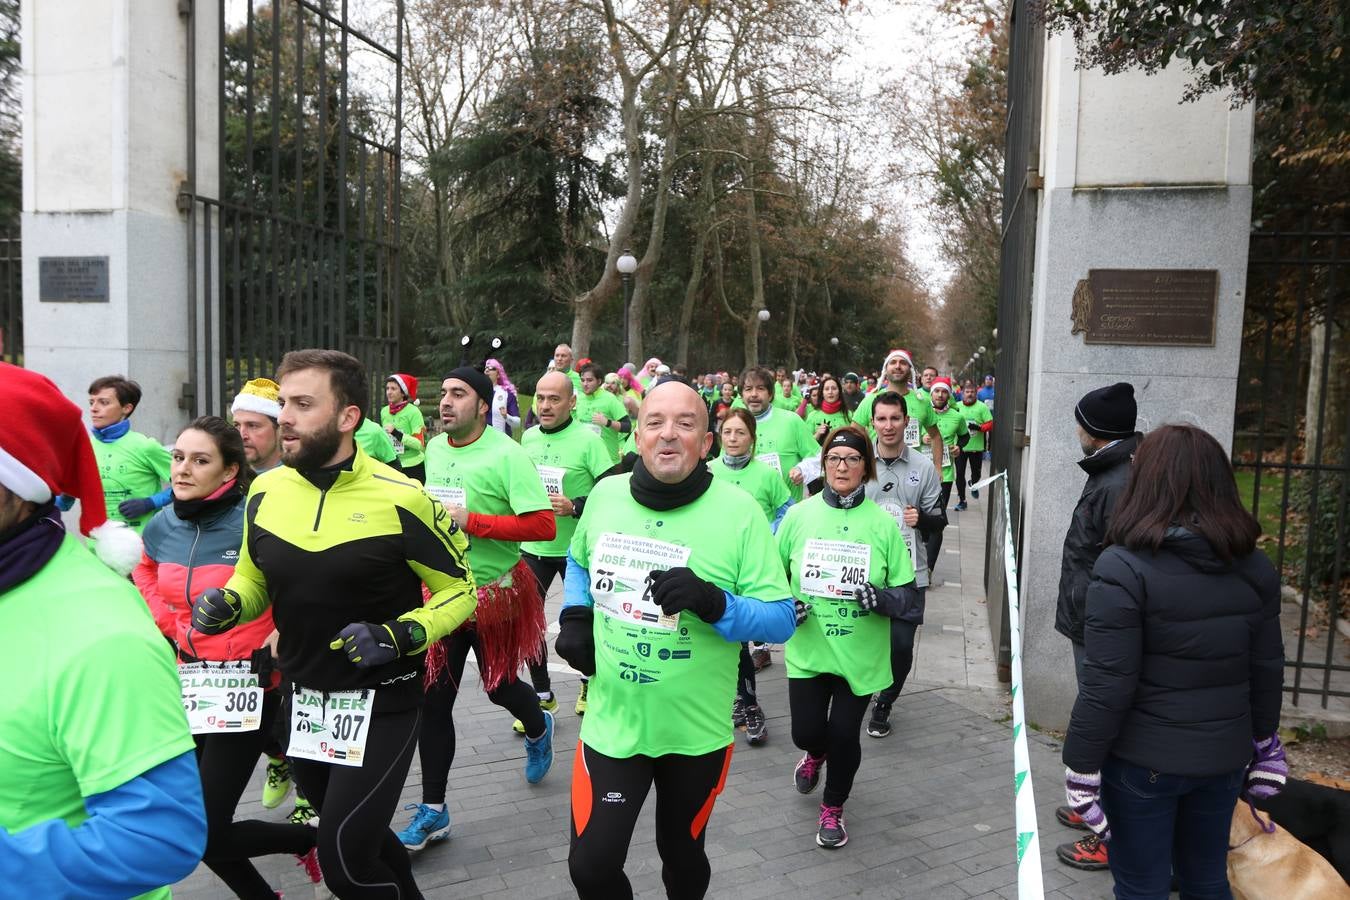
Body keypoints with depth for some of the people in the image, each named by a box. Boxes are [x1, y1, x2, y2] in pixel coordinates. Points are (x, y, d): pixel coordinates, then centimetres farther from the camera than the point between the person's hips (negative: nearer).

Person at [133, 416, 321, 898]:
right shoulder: (162, 525, -1)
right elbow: (146, 569, 21)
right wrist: (170, 626, 10)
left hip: (248, 687, -6)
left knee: (207, 835, -5)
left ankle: (315, 840, 21)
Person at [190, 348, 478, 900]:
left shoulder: (400, 500, -19)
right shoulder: (266, 491, -4)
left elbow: (458, 591, -9)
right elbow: (253, 581, 13)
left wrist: (399, 636, -24)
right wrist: (226, 604, -9)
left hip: (380, 703, -5)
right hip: (303, 698, 6)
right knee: (357, 838, 22)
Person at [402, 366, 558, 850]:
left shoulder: (506, 455, -18)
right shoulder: (434, 448, 3)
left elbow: (544, 524, -25)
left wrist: (469, 521, -27)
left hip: (495, 592, -5)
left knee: (499, 685, 14)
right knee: (433, 697, 4)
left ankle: (539, 727, 50)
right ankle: (433, 810, 17)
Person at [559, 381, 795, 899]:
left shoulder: (739, 511, -15)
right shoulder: (605, 494, -4)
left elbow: (781, 619, -13)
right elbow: (579, 561, 18)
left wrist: (714, 603, -30)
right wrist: (574, 616, 1)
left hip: (696, 729, -2)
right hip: (612, 721, 2)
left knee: (682, 856, 21)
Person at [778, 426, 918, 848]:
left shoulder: (883, 523, -6)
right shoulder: (799, 515, -3)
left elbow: (908, 595, -2)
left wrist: (882, 598, -23)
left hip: (861, 653, -1)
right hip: (808, 649, 1)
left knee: (844, 734, 4)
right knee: (806, 731, 4)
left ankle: (833, 810, 33)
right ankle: (814, 754, 44)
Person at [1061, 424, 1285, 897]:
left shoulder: (1125, 567, -20)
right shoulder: (1255, 567, -2)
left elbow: (1107, 685, -20)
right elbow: (1268, 671, 7)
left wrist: (1081, 767, -11)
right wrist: (1264, 745, 20)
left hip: (1143, 760, -5)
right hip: (1223, 757, 5)